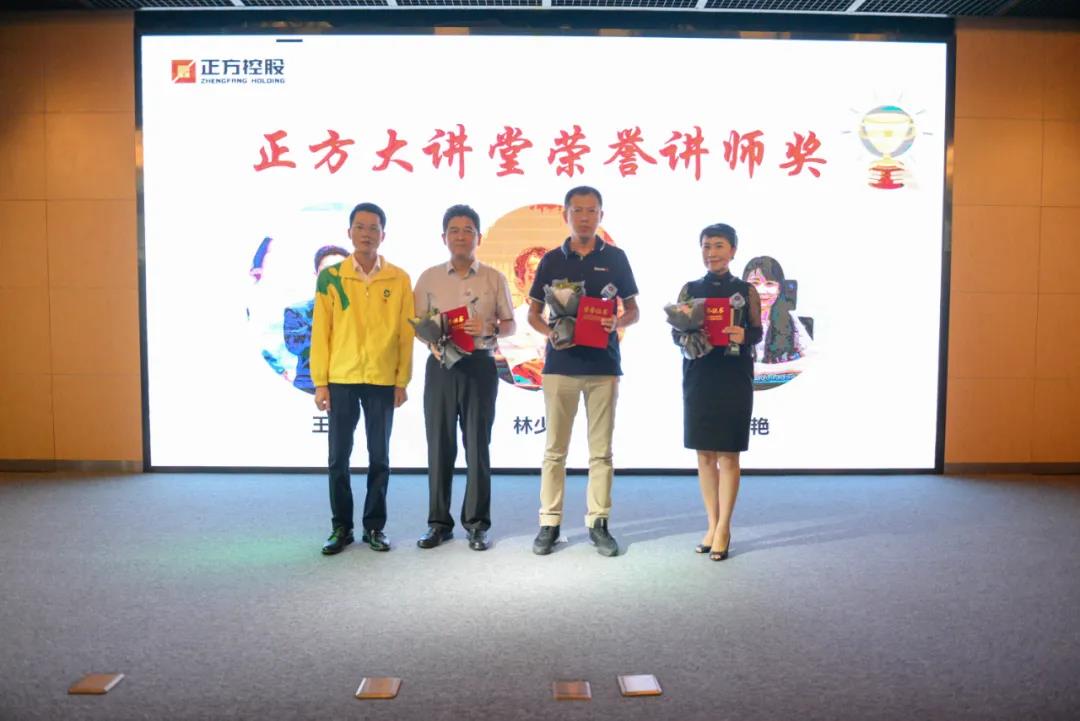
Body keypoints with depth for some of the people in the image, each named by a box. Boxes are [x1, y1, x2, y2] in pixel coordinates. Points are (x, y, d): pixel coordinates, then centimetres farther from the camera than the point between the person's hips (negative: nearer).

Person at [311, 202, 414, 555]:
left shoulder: (399, 279, 2)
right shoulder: (330, 276, 1)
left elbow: (406, 333, 3)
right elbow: (320, 331, 1)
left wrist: (402, 381, 0)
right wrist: (320, 382, -2)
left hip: (383, 381, 0)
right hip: (341, 379, 0)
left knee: (379, 457, 8)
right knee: (339, 457, 6)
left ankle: (374, 526, 21)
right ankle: (341, 526, 20)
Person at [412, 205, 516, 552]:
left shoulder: (494, 278, 5)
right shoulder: (429, 278, 8)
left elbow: (510, 324, 8)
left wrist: (489, 329, -13)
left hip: (480, 365, -1)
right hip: (440, 365, 1)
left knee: (478, 446, 4)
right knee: (439, 446, 5)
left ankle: (477, 523, 15)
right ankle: (439, 522, 16)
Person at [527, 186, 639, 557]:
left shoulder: (615, 258, 6)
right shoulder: (552, 260, 7)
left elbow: (633, 310, 8)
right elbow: (533, 313, 9)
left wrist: (618, 322, -14)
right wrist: (550, 331, -12)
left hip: (603, 364, 0)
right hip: (560, 364, 0)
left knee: (601, 450, 5)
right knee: (555, 449, 4)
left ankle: (599, 523, 14)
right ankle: (549, 523, 13)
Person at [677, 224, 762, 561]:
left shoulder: (746, 290, 3)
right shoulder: (690, 289, 8)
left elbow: (757, 332, 2)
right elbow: (676, 331, 6)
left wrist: (742, 335, -19)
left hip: (734, 379, -2)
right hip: (698, 377, 2)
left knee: (727, 455, 1)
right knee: (704, 454, 7)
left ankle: (724, 529, 11)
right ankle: (712, 525, 20)